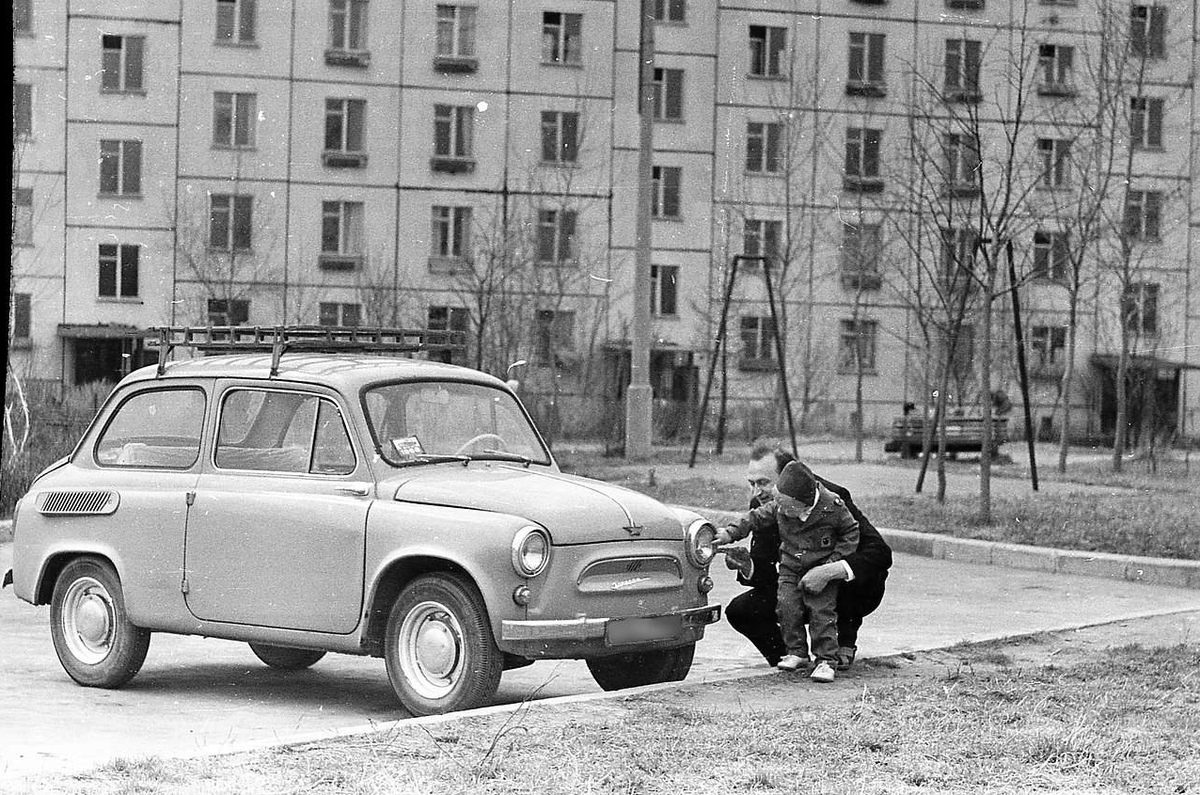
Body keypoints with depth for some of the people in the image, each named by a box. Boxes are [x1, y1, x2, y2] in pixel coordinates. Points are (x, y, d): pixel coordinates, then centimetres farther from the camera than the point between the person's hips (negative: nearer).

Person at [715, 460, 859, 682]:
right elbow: (755, 518, 3)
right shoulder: (780, 507, -11)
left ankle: (826, 660, -2)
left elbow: (851, 533, -7)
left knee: (822, 611, -12)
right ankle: (796, 652, 7)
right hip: (790, 568, 3)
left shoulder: (833, 507, -19)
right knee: (786, 604, -11)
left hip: (821, 570, -3)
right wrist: (730, 533, -6)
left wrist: (831, 566, -12)